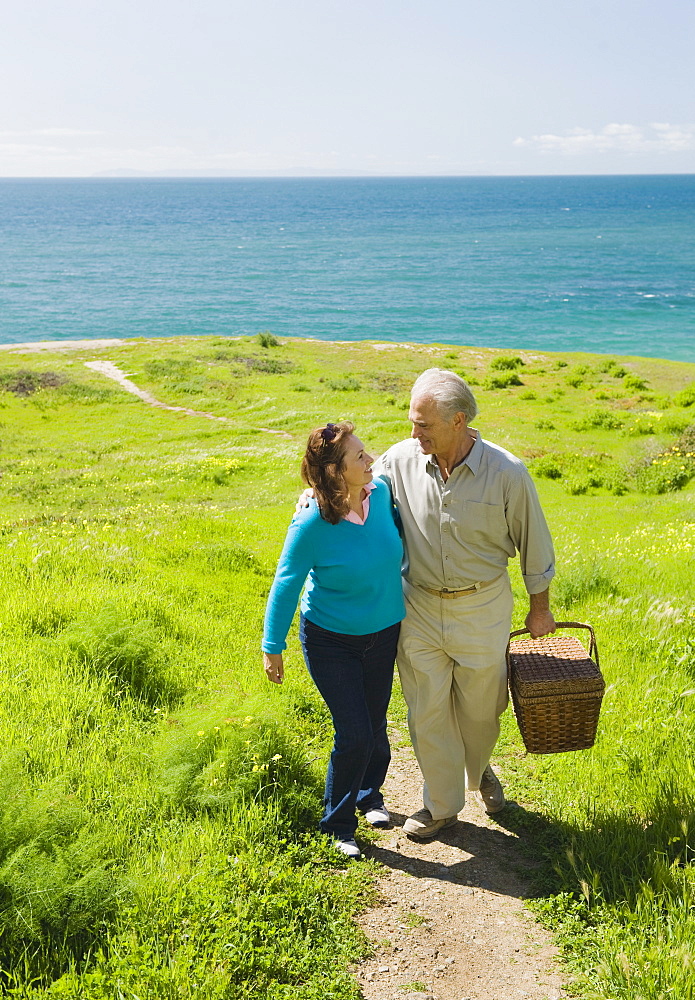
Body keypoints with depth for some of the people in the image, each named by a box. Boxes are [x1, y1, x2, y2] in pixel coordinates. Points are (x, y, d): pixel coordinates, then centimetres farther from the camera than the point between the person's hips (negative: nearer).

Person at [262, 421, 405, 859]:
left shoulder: (381, 493, -13)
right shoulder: (312, 523, -27)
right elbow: (286, 583, -15)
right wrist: (273, 647, -11)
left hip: (383, 634, 5)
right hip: (331, 641, -5)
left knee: (375, 724, 17)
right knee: (354, 734, -5)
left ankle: (369, 794, 46)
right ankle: (337, 824, 19)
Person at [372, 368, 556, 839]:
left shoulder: (507, 473, -18)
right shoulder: (399, 460, -13)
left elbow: (534, 542, -4)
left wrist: (540, 608, 6)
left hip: (482, 610, -1)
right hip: (417, 608, 2)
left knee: (480, 707, 18)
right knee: (427, 712, 10)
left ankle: (480, 770, 51)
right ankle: (442, 805, 33)